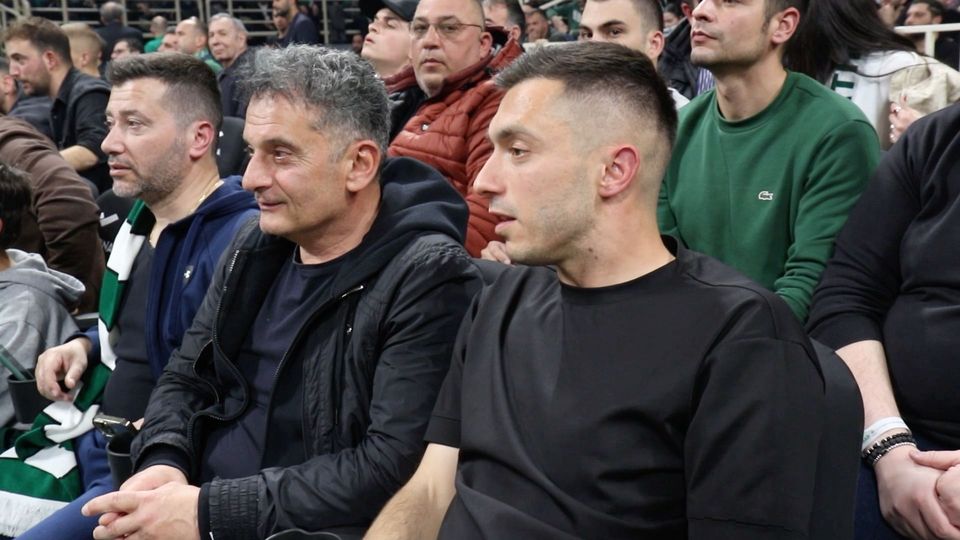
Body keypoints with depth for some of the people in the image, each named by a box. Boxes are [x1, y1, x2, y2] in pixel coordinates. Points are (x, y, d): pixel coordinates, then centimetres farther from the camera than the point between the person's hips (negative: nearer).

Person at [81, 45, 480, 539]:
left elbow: (394, 466, -22)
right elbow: (184, 378, 12)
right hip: (192, 499, 7)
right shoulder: (255, 248, 7)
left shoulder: (427, 279, -15)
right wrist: (162, 462, -9)